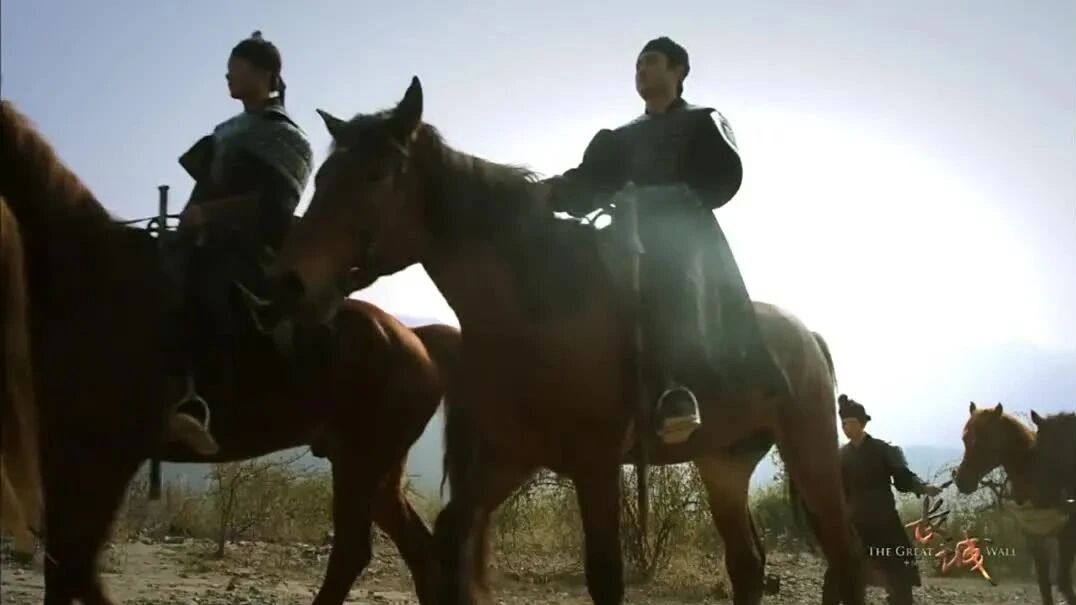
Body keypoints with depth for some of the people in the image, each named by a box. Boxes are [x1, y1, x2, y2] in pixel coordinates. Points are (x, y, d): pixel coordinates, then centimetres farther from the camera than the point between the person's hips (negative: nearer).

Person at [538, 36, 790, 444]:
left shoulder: (703, 124, 14)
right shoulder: (622, 138, 27)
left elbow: (724, 177, -2)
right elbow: (594, 181, 11)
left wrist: (677, 197, -16)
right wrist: (556, 191, -9)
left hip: (687, 231, -7)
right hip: (634, 233, 7)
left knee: (669, 266, -37)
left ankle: (675, 391, -54)